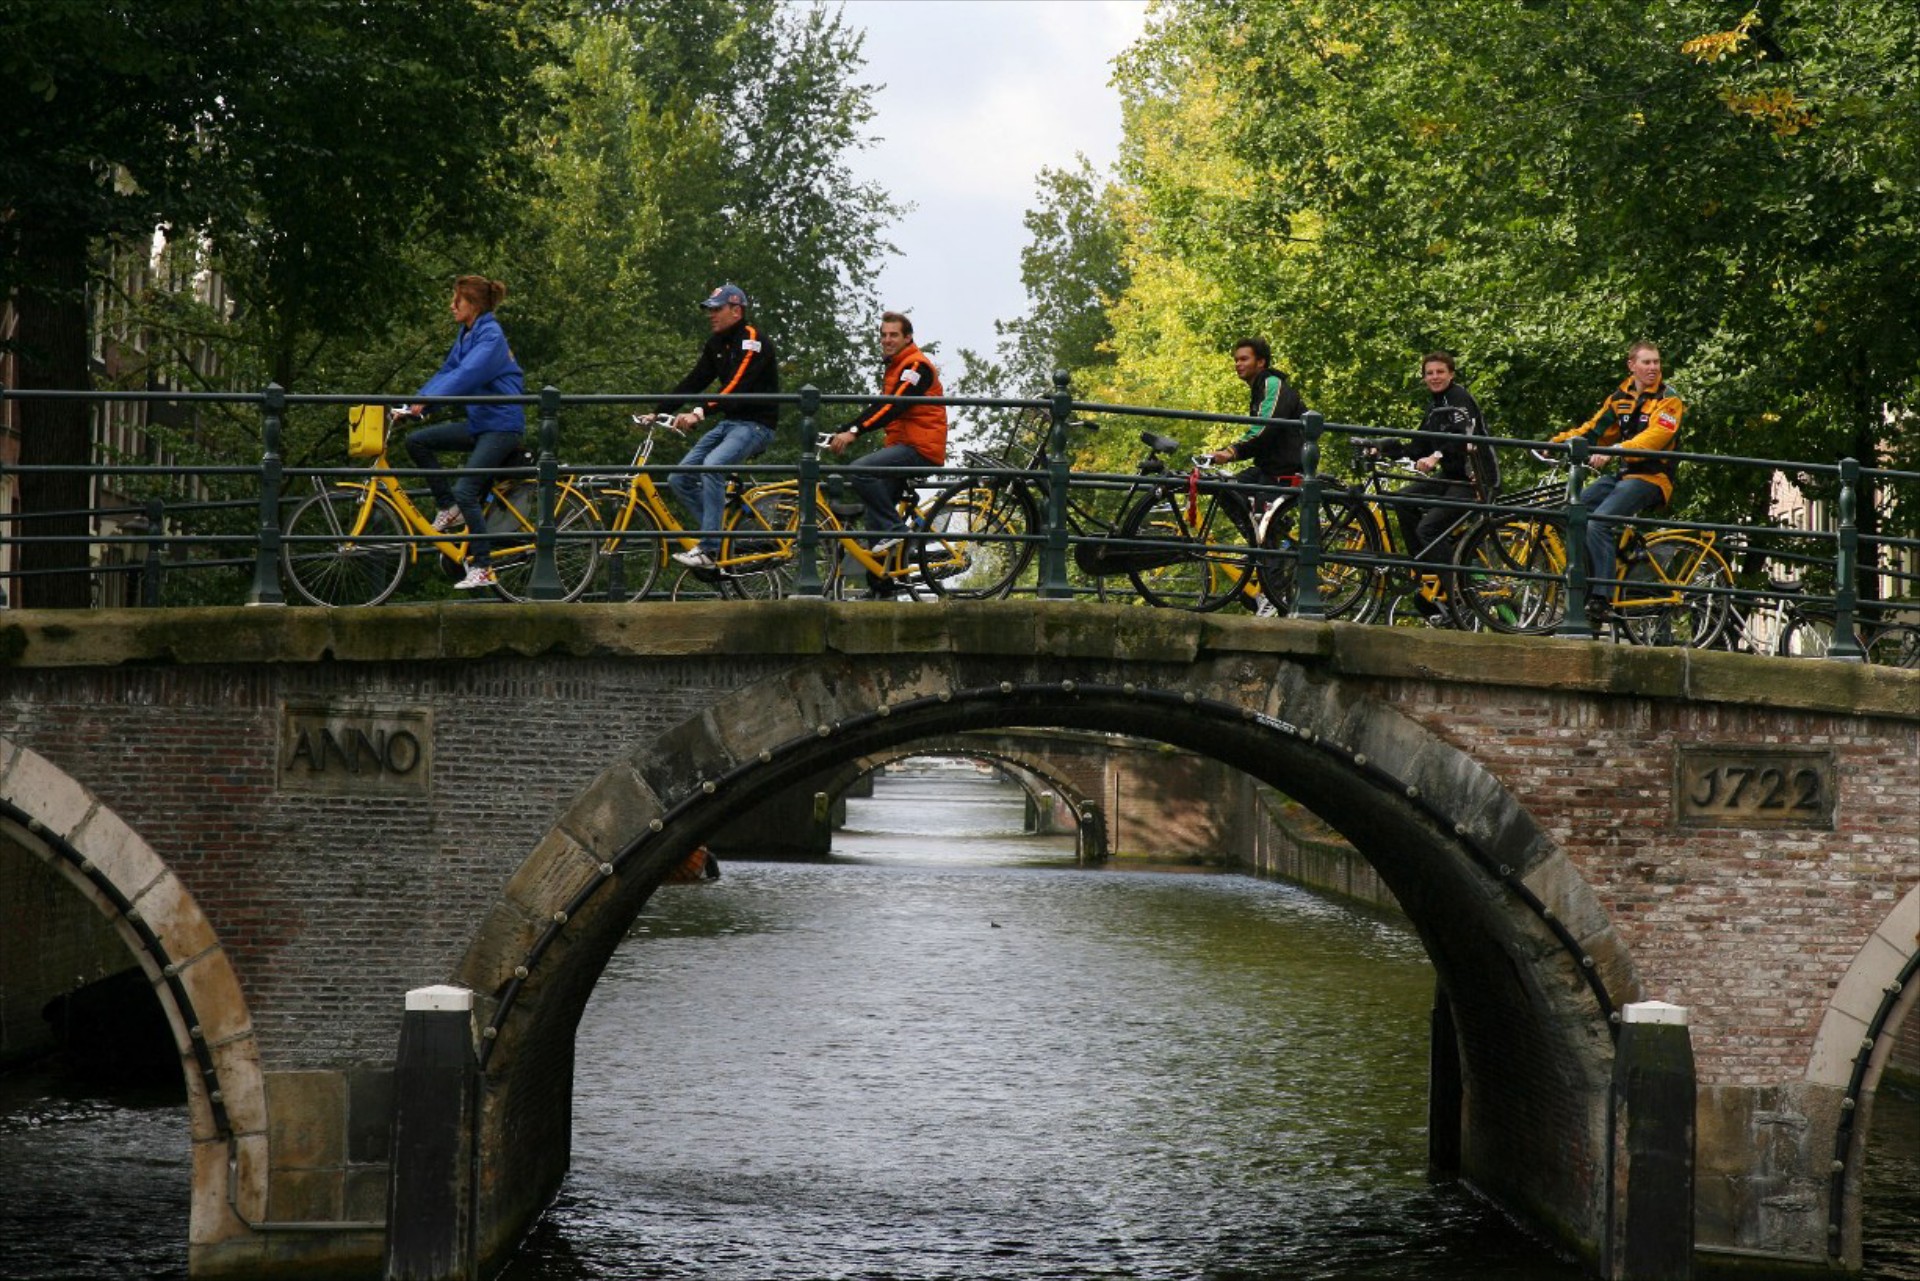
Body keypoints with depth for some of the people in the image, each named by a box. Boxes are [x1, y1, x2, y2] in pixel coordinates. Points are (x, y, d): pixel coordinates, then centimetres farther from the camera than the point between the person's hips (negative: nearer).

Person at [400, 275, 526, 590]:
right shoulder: (465, 335, 12)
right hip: (478, 423, 9)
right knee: (417, 441, -2)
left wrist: (426, 400, -38)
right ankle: (448, 509, 6)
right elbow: (447, 373, 10)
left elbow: (467, 375, -29)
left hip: (502, 425, -9)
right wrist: (413, 403, -1)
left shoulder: (491, 337, -16)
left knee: (466, 491, -19)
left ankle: (482, 568, -12)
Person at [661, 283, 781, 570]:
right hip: (728, 422, 9)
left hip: (755, 424, -9)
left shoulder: (754, 341, -14)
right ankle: (722, 533, 5)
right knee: (680, 478, -3)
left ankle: (709, 550, -31)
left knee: (712, 465, -32)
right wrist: (659, 413, -1)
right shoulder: (717, 344, 12)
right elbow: (694, 381, 10)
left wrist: (700, 413, -36)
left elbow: (738, 386, -26)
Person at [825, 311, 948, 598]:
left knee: (860, 472, -28)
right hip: (901, 447, 10)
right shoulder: (894, 368, 23)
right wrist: (842, 434, 9)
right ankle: (880, 587, 12)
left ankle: (895, 529, -18)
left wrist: (854, 432, -30)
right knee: (872, 517, 8)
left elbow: (895, 405, -23)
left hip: (919, 448, -10)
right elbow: (879, 407, 21)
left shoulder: (916, 365, -10)